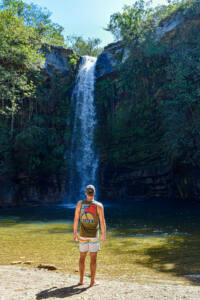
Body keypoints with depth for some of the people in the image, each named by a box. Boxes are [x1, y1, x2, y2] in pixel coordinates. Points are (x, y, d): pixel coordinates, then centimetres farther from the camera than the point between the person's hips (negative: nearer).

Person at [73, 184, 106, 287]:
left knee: (82, 257, 14)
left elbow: (76, 219, -3)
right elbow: (102, 222, -11)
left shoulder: (80, 203, -6)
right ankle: (92, 281, 10)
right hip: (94, 235, -2)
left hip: (83, 235, 2)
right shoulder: (99, 205, -11)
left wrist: (75, 233, 7)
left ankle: (81, 280, 20)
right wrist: (104, 235, 0)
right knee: (93, 258, 6)